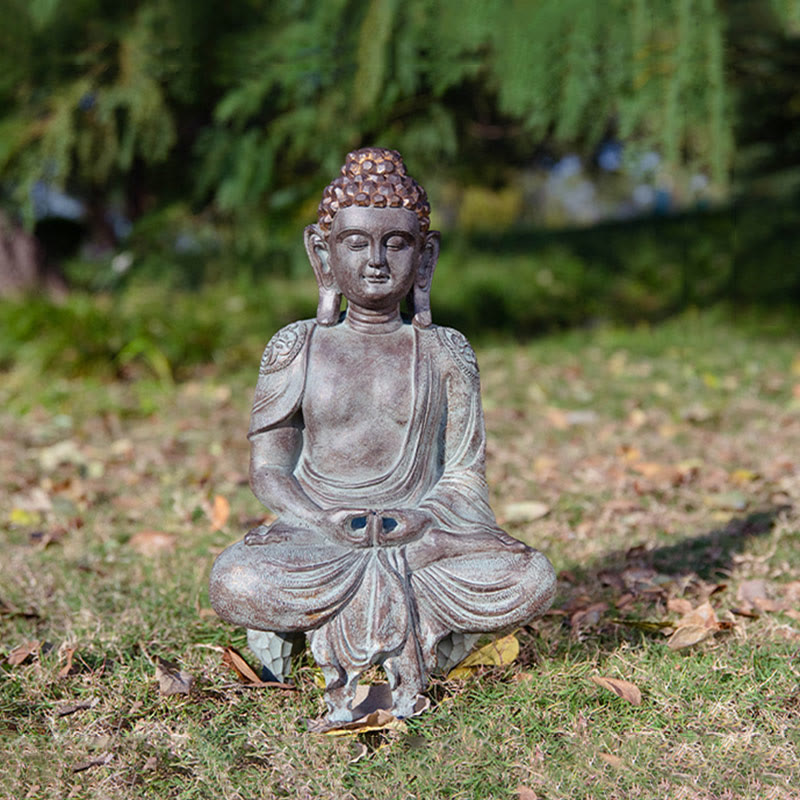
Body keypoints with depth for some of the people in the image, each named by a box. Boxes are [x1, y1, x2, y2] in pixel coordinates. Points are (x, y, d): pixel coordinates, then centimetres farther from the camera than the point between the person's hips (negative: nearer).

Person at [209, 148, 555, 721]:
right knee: (234, 584, -32)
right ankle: (411, 620, -12)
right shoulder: (295, 349, 6)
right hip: (317, 536, 0)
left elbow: (465, 475, 3)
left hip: (420, 532, 0)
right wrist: (326, 521, -16)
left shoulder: (445, 354, 6)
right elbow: (268, 470, 4)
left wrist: (414, 520, -19)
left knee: (532, 581, -26)